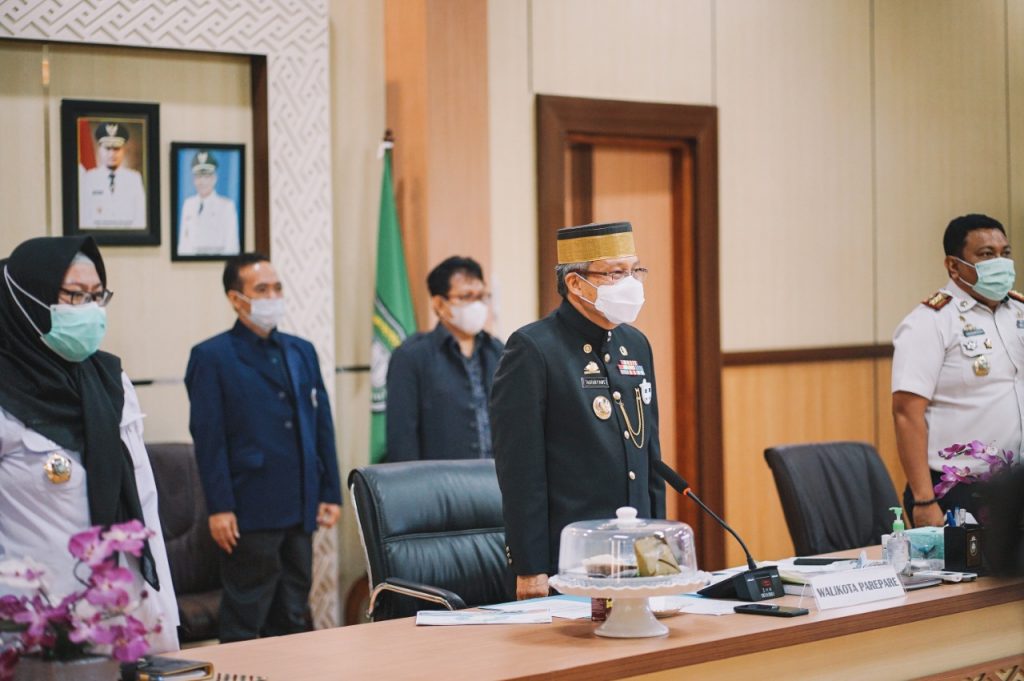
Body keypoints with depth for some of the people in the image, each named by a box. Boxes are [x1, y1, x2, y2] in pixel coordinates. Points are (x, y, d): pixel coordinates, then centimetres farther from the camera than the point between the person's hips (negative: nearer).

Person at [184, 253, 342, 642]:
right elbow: (208, 436, -9)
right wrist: (219, 508, -14)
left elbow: (322, 426, 14)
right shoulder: (212, 357, -4)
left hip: (301, 509, 6)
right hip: (250, 512, -6)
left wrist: (331, 493, 9)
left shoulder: (302, 352, 14)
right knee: (244, 623, 1)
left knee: (293, 618, 12)